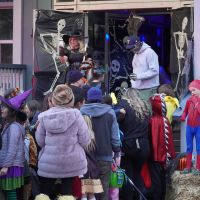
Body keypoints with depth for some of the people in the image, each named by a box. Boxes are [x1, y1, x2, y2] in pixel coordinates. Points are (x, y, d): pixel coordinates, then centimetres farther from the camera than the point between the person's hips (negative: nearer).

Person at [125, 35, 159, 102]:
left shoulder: (149, 53, -10)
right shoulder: (136, 54, 17)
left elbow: (154, 71, -17)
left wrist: (139, 76, -22)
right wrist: (133, 83, 13)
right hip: (137, 89, 7)